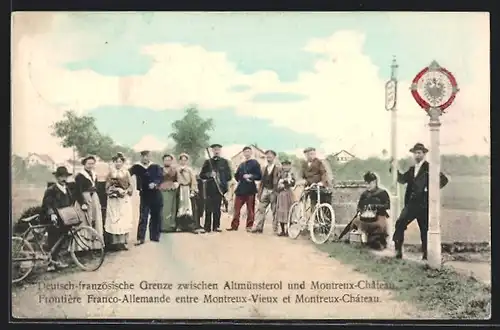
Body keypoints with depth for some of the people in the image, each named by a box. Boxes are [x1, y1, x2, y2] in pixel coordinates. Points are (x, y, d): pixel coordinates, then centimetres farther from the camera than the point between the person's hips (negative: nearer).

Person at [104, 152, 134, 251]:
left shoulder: (126, 173, 8)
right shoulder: (110, 173, 7)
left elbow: (131, 186, 6)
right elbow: (107, 187, 4)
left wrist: (126, 191, -11)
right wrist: (114, 190, -12)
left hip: (124, 199, 1)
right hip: (113, 199, -1)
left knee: (124, 219, -2)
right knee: (113, 220, -4)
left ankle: (123, 241, 1)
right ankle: (114, 242, -2)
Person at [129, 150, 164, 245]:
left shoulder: (156, 167, 3)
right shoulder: (136, 167, 0)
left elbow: (161, 177, -6)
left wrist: (155, 183, -23)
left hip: (156, 194, 2)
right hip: (144, 194, -2)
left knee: (156, 216, 8)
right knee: (143, 217, -6)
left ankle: (154, 236, 20)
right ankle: (140, 238, -5)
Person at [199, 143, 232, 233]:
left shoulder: (224, 162, 10)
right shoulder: (207, 162, 8)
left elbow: (228, 175, 9)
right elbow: (201, 175, 6)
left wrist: (223, 183, -6)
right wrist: (209, 175, -13)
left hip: (220, 188, 1)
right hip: (210, 188, 0)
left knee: (217, 209, 1)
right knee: (208, 209, -4)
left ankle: (216, 226, 6)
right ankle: (207, 227, -3)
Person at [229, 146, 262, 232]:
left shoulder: (255, 163, 1)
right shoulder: (241, 165, 18)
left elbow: (259, 176, -4)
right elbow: (236, 176, 17)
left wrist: (250, 176, -15)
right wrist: (243, 177, 0)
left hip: (250, 190, -5)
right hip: (240, 189, 5)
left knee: (250, 209, -1)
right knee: (236, 208, 3)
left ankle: (249, 226, 4)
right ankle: (234, 225, 8)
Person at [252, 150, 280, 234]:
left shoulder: (278, 168, -4)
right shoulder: (264, 168, 14)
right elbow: (262, 181, 15)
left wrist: (277, 191, -16)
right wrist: (259, 192, 10)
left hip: (273, 191, -5)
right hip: (265, 190, 5)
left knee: (274, 211, 1)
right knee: (261, 209, 0)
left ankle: (275, 229, 5)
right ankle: (259, 227, 2)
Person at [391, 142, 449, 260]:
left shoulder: (429, 168, -2)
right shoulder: (411, 169, 19)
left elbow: (444, 179, -7)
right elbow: (402, 180, 7)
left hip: (423, 205, -5)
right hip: (411, 203, 5)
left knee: (424, 229, 1)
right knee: (400, 224, -10)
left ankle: (425, 254, 11)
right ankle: (398, 251, -8)